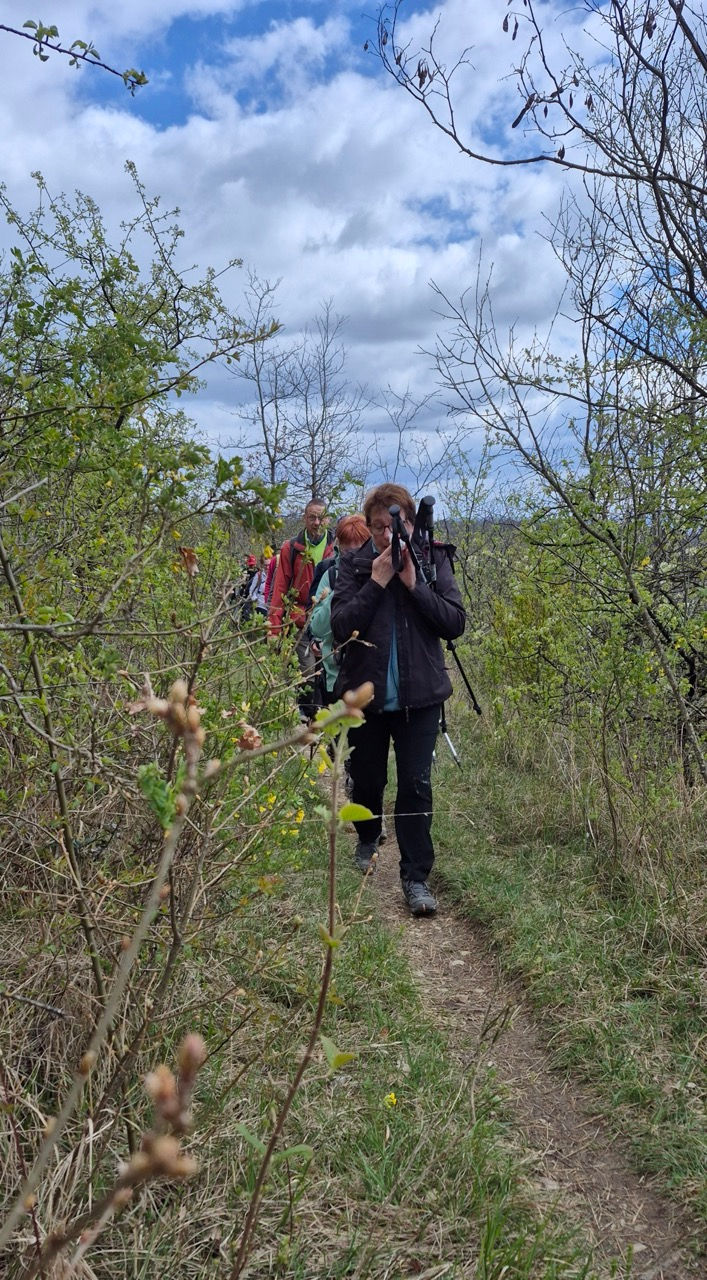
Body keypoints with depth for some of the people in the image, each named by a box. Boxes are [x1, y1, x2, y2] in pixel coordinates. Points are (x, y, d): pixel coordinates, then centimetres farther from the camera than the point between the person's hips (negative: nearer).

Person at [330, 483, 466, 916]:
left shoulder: (433, 560, 0)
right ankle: (368, 840, 45)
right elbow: (341, 627, -12)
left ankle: (416, 878, 5)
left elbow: (456, 623, -8)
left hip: (419, 694, -1)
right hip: (366, 692, 1)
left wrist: (414, 583, -16)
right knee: (367, 779, 16)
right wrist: (377, 581, -18)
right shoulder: (354, 564, -1)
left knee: (416, 785, -3)